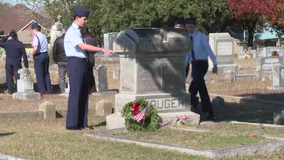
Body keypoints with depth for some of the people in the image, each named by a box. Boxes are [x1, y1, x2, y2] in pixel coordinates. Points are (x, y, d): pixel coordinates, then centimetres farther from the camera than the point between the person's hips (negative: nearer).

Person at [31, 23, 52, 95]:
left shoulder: (36, 36, -13)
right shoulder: (44, 36, 11)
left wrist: (33, 54, -8)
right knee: (46, 73, 15)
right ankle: (49, 90, 14)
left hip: (39, 55, -7)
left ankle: (42, 91, 1)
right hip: (46, 54, 7)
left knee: (39, 74, 1)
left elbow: (35, 48, -24)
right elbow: (45, 47, 9)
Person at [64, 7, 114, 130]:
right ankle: (71, 124, -1)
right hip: (75, 64, -9)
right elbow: (83, 46, -25)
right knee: (75, 94, -6)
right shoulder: (72, 32, -13)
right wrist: (102, 49, -27)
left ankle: (82, 123, 16)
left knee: (84, 94, 10)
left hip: (82, 64, 9)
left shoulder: (78, 31, 16)